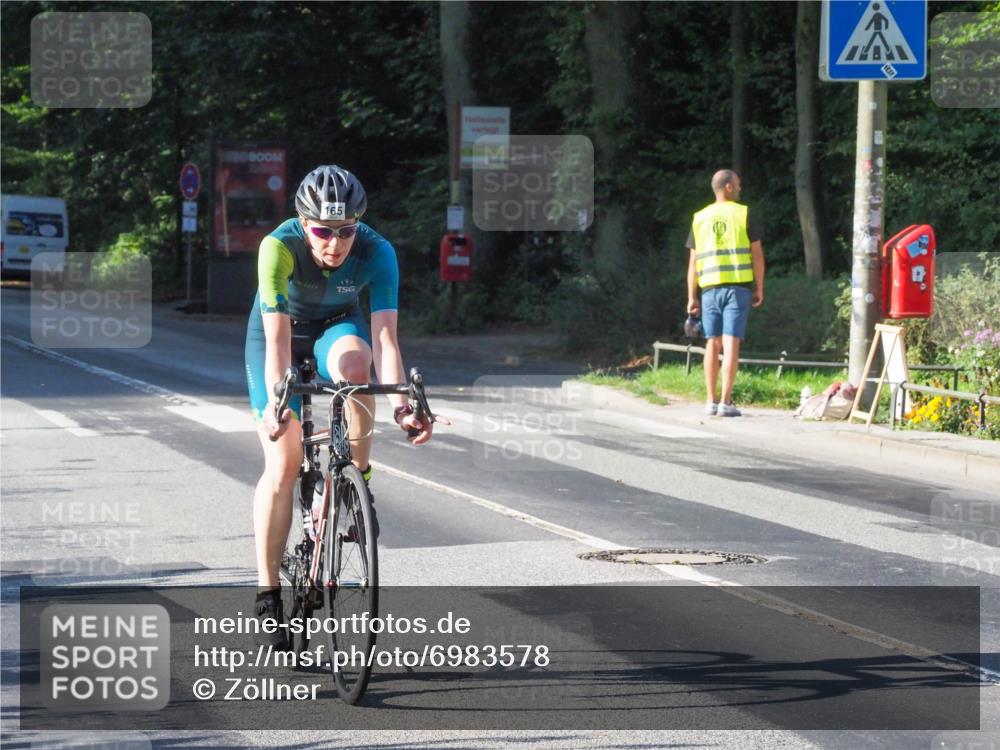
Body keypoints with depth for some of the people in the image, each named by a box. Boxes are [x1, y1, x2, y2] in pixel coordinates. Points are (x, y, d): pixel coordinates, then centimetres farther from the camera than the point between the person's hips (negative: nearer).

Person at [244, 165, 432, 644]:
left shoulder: (376, 252, -29)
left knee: (352, 362, -37)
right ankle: (268, 596, -2)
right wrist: (276, 402, -51)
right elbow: (278, 338, -38)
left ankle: (358, 480, -16)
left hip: (338, 326, 1)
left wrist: (400, 404, -49)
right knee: (282, 465, -11)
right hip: (281, 330, -1)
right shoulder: (279, 247, -33)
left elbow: (385, 336, -35)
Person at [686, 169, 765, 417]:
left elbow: (693, 261, 8)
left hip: (710, 288, 3)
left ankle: (711, 401, 9)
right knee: (731, 343, -6)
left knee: (713, 344, 9)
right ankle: (725, 402, -10)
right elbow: (757, 254, -2)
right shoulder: (744, 215, 0)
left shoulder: (700, 218, 9)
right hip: (738, 286, -3)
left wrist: (691, 297, 11)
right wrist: (759, 288, 6)